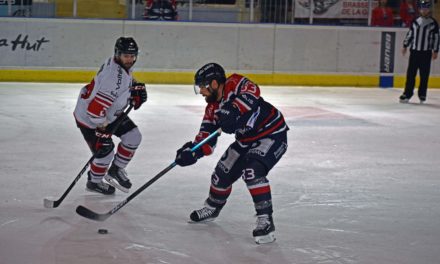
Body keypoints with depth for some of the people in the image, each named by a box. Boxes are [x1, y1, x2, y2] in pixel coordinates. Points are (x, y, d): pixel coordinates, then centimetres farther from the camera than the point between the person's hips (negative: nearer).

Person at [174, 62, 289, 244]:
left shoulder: (235, 84, -21)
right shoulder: (212, 108, 3)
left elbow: (251, 93, -43)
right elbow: (206, 141, -1)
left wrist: (234, 109, -53)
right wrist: (192, 152, -19)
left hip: (272, 133, -9)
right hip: (246, 140, 9)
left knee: (252, 171, -28)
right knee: (223, 173, 12)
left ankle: (265, 220, -22)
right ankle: (212, 208, 40)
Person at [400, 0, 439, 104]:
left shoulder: (433, 23, -1)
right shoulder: (415, 22, 7)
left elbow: (436, 38, 0)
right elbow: (410, 34, 14)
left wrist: (435, 51, -4)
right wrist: (405, 46, 10)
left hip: (426, 53, -2)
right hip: (414, 51, 2)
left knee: (424, 75, 3)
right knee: (411, 73, 1)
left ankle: (422, 95, 11)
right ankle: (407, 94, 5)